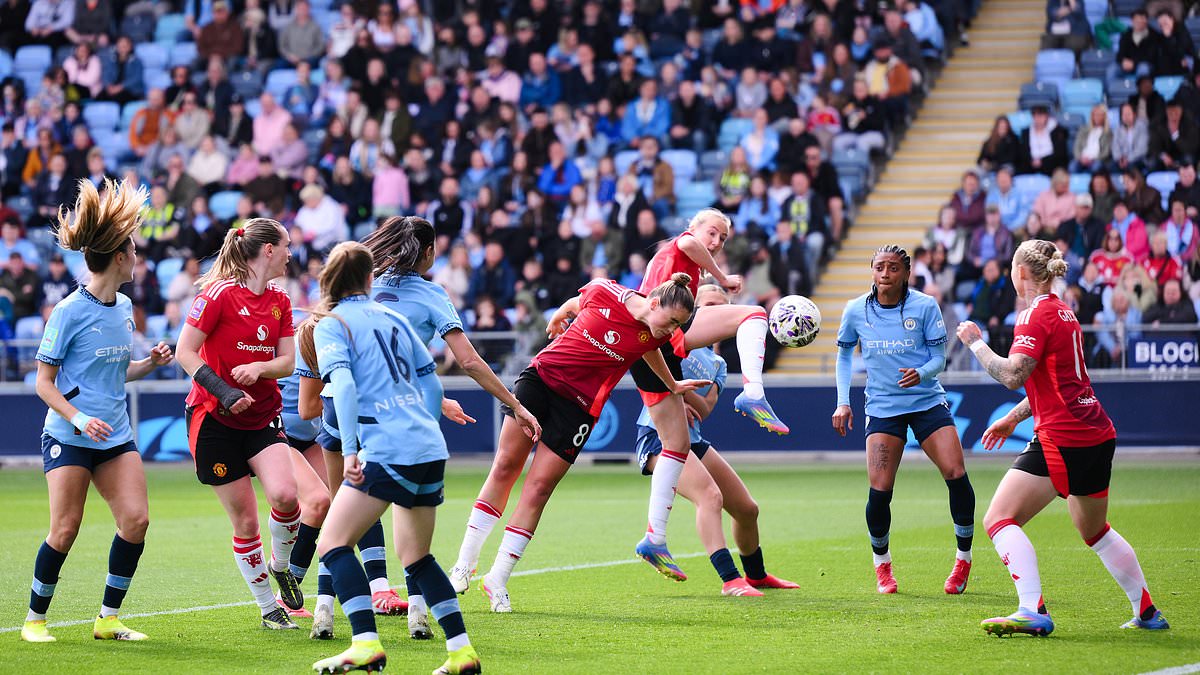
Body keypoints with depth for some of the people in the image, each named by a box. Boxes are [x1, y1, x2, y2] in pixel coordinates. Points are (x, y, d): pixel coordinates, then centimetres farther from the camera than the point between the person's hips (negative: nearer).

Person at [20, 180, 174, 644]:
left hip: (114, 436, 6)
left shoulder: (124, 308, 9)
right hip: (68, 437, -6)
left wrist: (150, 363, 4)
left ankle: (108, 619, 4)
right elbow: (44, 382, -8)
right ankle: (34, 618, 11)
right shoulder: (69, 312, -11)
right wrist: (80, 419, -21)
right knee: (65, 530, -7)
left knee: (135, 519, -7)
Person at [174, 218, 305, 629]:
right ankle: (267, 607, 11)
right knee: (245, 518, -3)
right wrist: (223, 391, -22)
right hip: (213, 420, -4)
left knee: (284, 495, -21)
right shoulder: (220, 294, -11)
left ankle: (280, 565, 9)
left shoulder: (280, 302, 8)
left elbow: (288, 362, 6)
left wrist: (259, 368, -16)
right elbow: (185, 352, -11)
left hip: (263, 417, 5)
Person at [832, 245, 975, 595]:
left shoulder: (925, 306, -6)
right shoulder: (856, 311, -2)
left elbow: (938, 357, -2)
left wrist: (921, 373, -25)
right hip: (882, 407, 0)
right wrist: (843, 402, 6)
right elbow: (844, 354, 14)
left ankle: (963, 558, 5)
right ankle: (882, 566, 12)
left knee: (956, 475, -15)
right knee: (879, 491, -12)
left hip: (927, 401, 0)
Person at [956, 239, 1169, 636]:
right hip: (1098, 435, 9)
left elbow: (1012, 376, -22)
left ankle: (1033, 612, -22)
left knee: (999, 519, -9)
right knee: (1094, 531, 25)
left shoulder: (1037, 315, -10)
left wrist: (975, 342, -10)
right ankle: (1147, 613, 29)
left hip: (1062, 437, -9)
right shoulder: (1063, 312, 18)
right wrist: (1013, 418, 25)